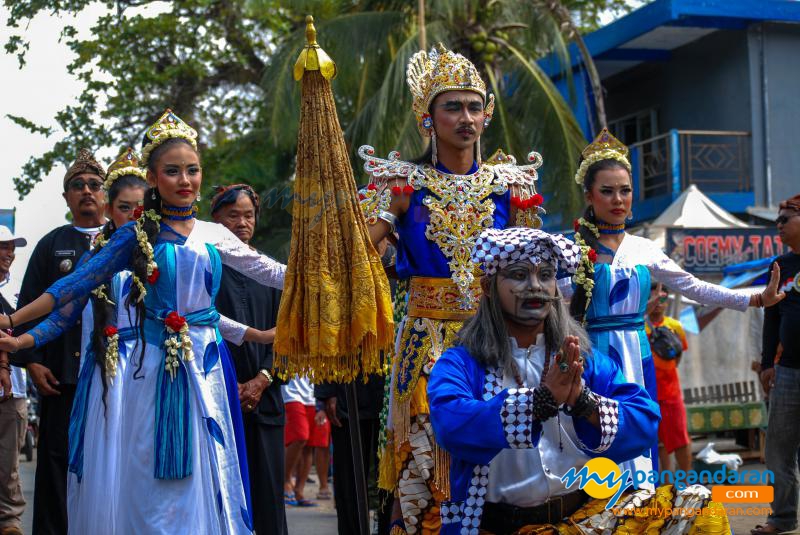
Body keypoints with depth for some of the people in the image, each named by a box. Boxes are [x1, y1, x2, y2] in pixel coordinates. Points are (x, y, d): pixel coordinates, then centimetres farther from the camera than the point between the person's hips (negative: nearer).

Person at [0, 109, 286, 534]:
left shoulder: (216, 236, 8)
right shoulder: (137, 236, 1)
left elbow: (273, 273, 12)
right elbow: (77, 284, -1)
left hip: (207, 366, 2)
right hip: (156, 367, -2)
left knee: (205, 475, 3)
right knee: (157, 480, 2)